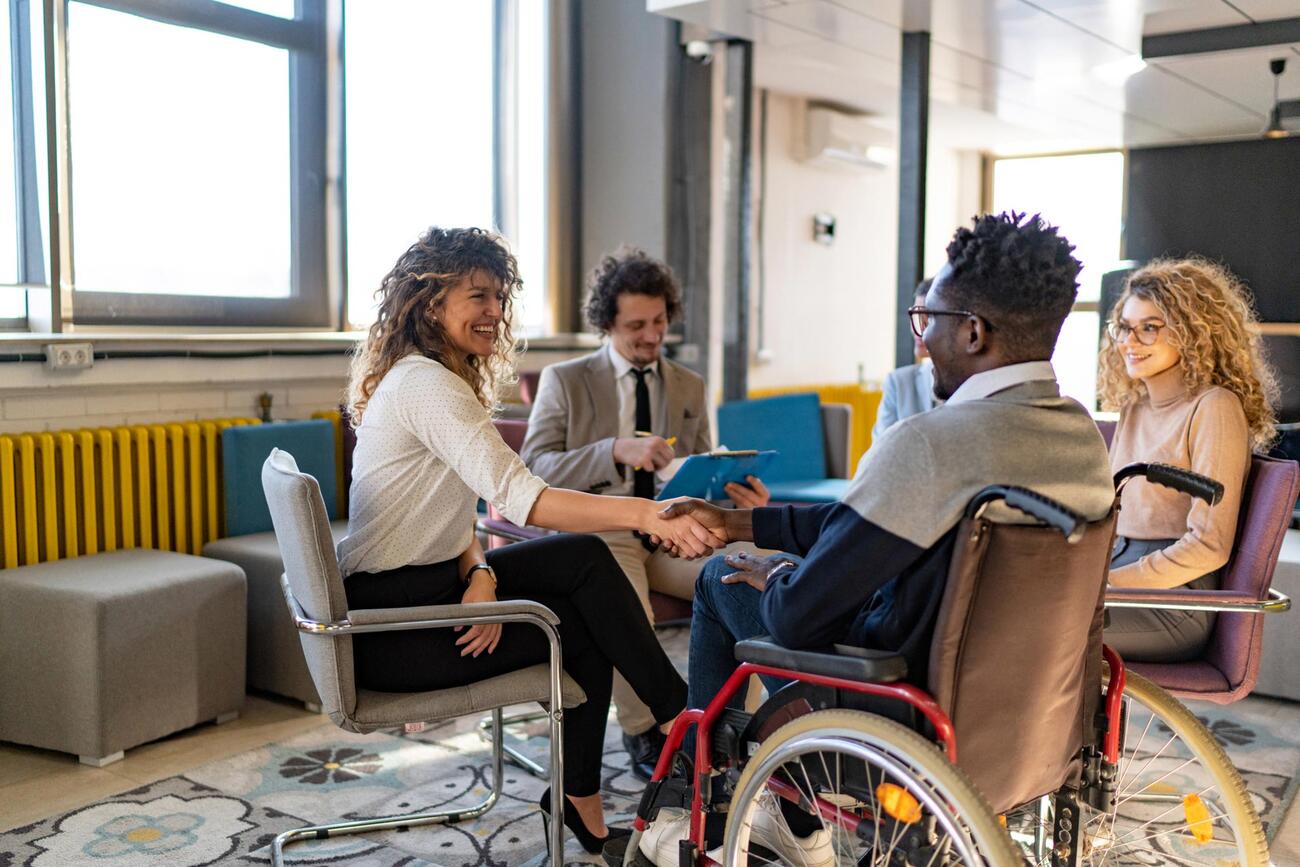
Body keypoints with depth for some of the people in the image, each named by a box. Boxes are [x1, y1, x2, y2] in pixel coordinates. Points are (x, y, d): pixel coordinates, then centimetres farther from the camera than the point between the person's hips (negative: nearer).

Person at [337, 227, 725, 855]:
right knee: (581, 623, -9)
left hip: (421, 587, 9)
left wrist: (480, 572, -9)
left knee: (583, 558, -1)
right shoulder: (424, 382, -19)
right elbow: (517, 497, -31)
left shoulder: (440, 379, 13)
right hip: (388, 626, -9)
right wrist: (644, 514, -39)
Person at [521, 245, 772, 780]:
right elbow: (535, 469, -4)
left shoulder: (689, 387, 18)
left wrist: (736, 493, -6)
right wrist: (617, 450, -19)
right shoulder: (564, 381, 7)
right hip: (598, 532, -3)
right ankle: (642, 733, -10)